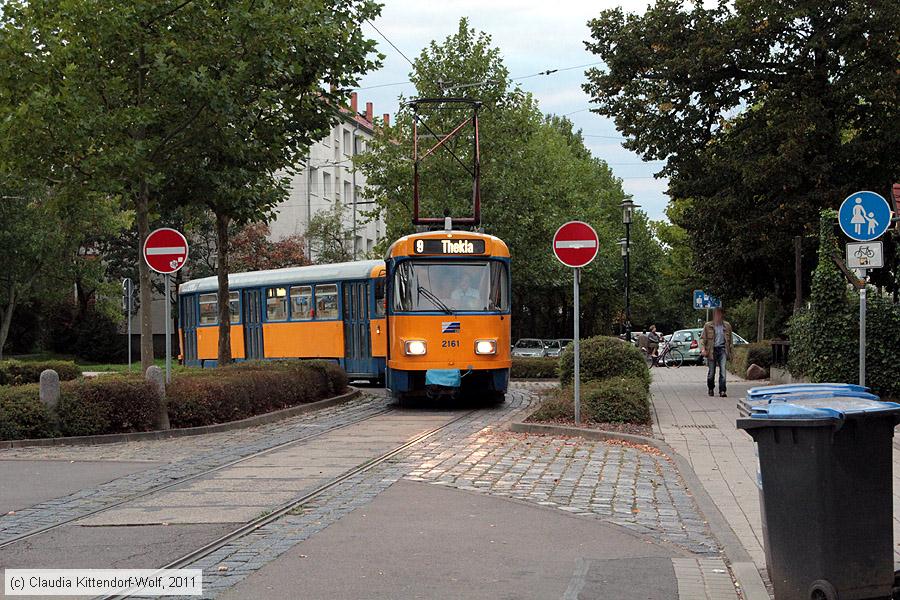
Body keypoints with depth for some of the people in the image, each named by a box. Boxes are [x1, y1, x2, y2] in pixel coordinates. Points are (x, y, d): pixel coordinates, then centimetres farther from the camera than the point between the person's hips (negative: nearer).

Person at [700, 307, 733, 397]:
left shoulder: (727, 326, 8)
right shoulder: (708, 325, 3)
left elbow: (730, 339, 16)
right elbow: (702, 338, 3)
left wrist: (730, 350, 11)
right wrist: (702, 349, -10)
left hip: (722, 350, 1)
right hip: (711, 350, -1)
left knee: (723, 370, -12)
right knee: (711, 372, 5)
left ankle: (722, 391, -11)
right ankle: (711, 389, 26)